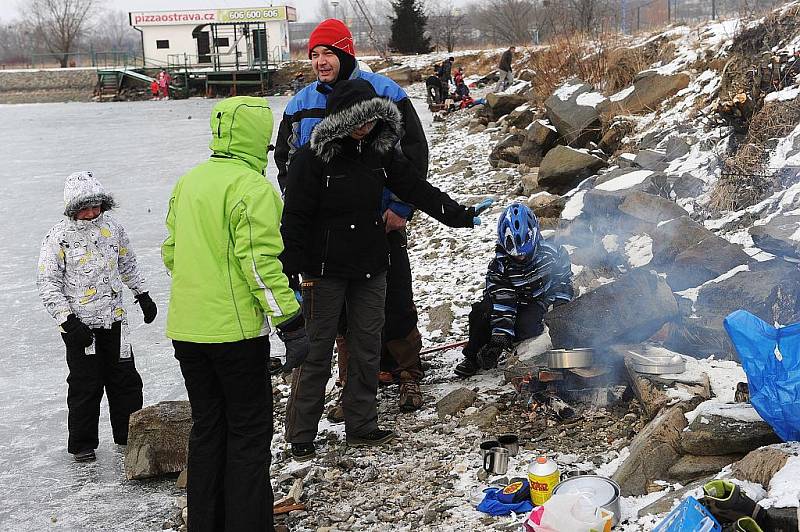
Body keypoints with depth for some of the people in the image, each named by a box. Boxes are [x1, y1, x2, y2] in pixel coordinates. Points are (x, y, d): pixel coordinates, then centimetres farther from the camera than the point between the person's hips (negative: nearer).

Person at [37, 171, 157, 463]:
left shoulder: (112, 228, 4)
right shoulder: (59, 236, -11)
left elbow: (128, 265, 22)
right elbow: (47, 283, -11)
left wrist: (143, 295, 25)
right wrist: (69, 322, -17)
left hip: (114, 320, 5)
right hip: (79, 324, -4)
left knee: (125, 380, 9)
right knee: (85, 386, 0)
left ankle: (129, 435, 25)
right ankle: (82, 444, 16)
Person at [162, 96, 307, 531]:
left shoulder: (187, 182, 12)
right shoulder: (252, 187, -13)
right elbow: (260, 262, -19)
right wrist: (291, 324, -16)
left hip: (186, 329, 8)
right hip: (235, 329, -7)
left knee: (206, 429, 16)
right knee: (249, 433, 2)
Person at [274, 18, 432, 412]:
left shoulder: (384, 93, -5)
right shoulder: (301, 105, 5)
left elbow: (414, 151, -4)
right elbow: (286, 161, 16)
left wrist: (401, 207, -9)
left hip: (382, 220, -3)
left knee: (396, 302, 4)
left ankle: (408, 376, 19)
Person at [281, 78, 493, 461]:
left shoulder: (380, 151, 4)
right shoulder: (313, 158, -13)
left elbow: (416, 188, 8)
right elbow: (295, 218, -12)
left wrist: (460, 215, 2)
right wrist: (291, 272, -15)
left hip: (371, 270, 6)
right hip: (325, 271, -5)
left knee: (367, 348, 10)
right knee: (316, 352, 0)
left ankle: (361, 427, 22)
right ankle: (301, 437, 10)